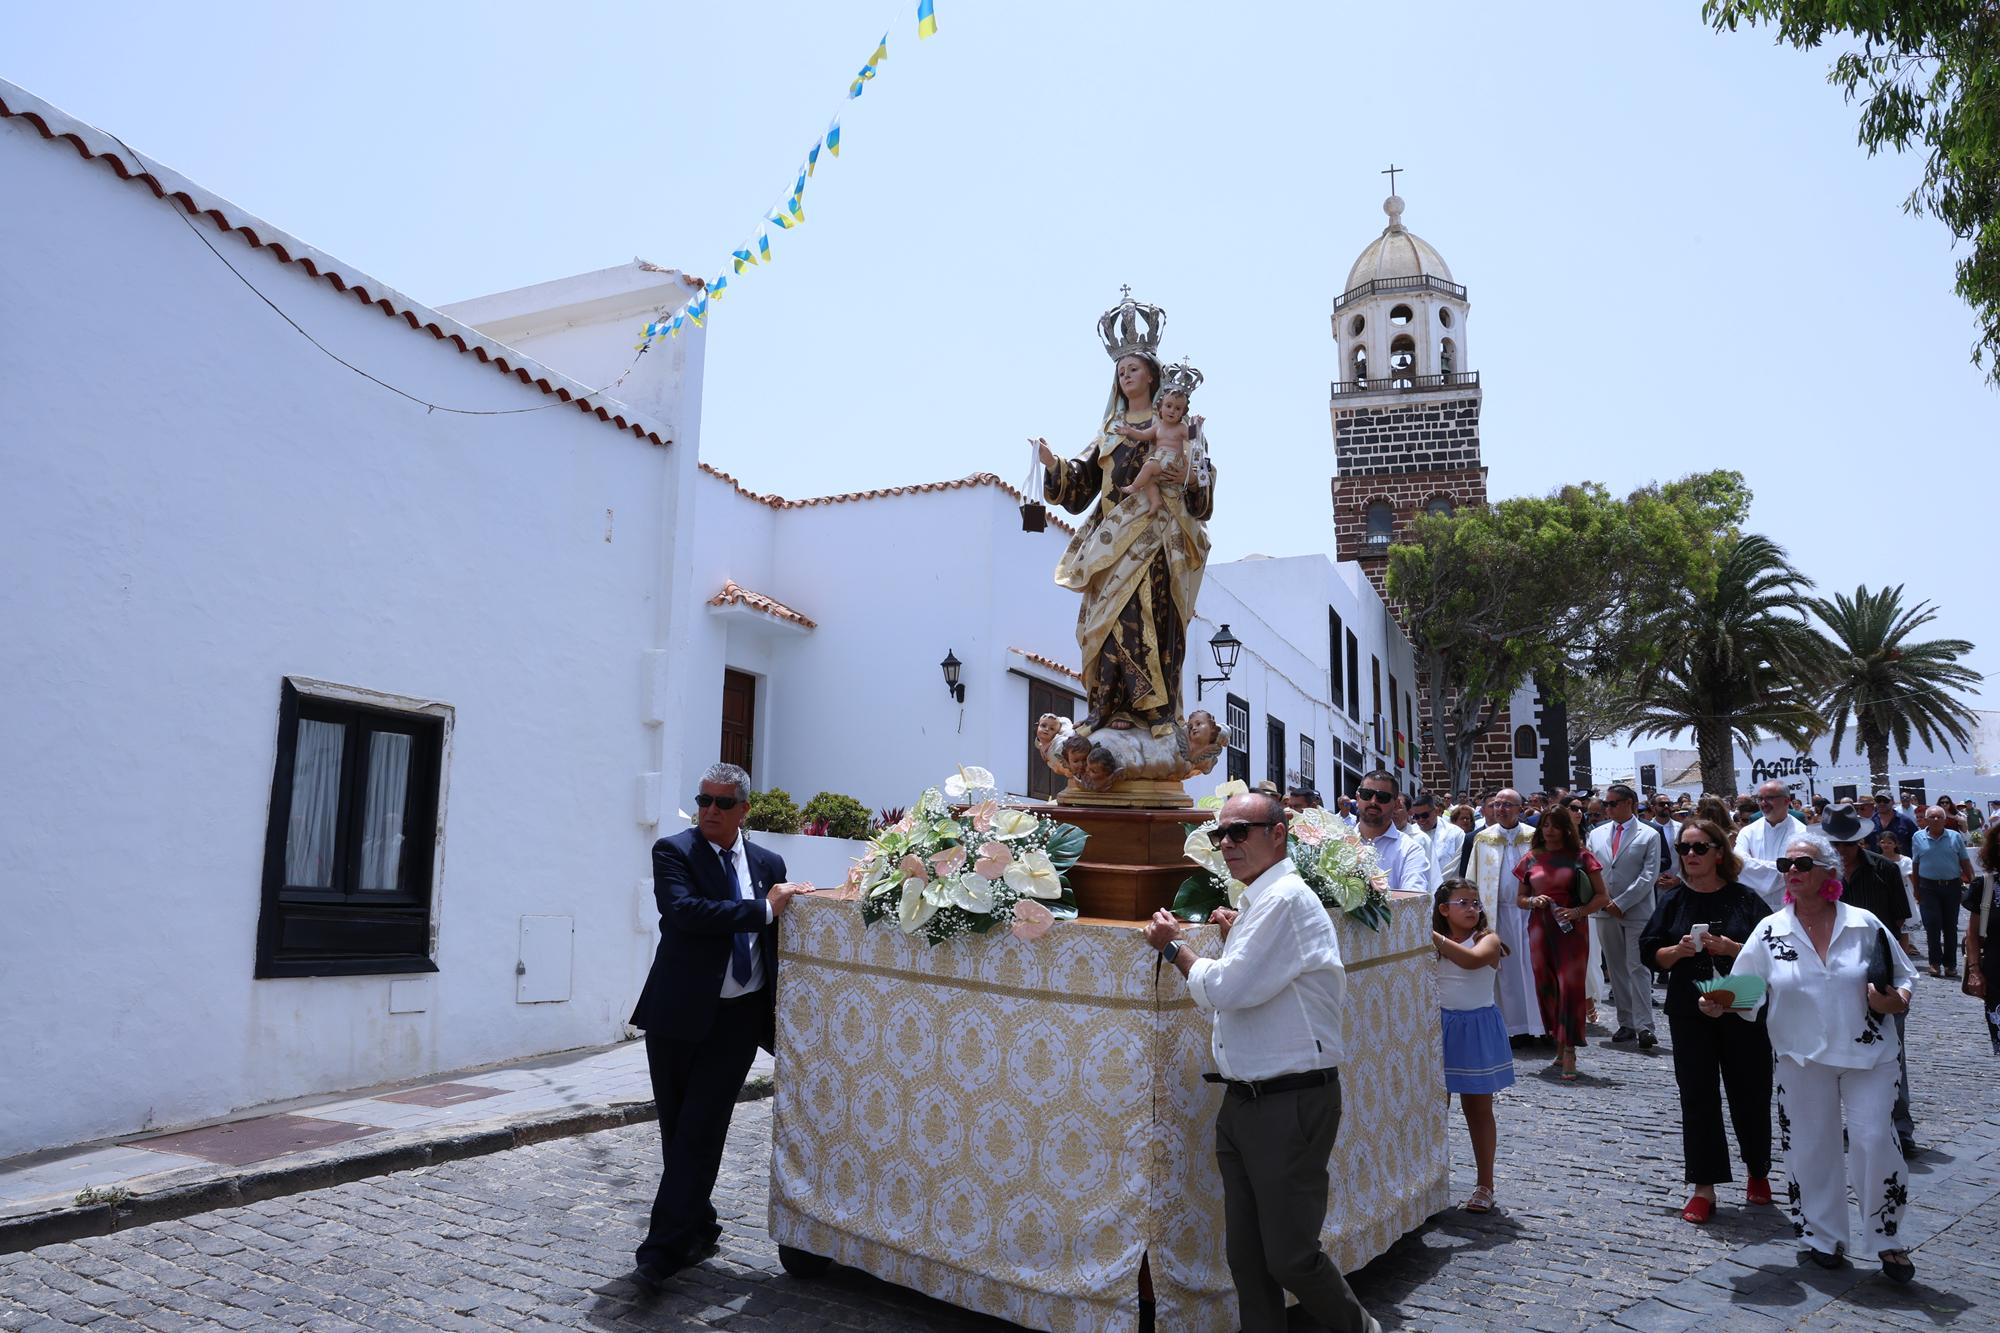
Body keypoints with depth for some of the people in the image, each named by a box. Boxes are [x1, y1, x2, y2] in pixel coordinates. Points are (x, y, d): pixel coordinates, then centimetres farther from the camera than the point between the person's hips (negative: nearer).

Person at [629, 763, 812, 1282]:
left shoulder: (769, 864, 9)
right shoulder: (673, 852, -3)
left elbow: (777, 939, 17)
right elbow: (684, 910, -23)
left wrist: (781, 1008, 13)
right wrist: (764, 908, -21)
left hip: (738, 1017, 1)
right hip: (679, 1014, -1)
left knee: (700, 1132, -4)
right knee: (678, 1132, 10)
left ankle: (663, 1247, 3)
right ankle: (698, 1230, 29)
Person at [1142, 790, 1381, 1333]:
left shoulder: (1284, 899, -18)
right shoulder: (1257, 901, 13)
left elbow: (1226, 989, -21)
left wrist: (1174, 947, -6)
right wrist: (1234, 939, 9)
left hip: (1291, 1104, -9)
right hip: (1243, 1101, 9)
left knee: (1290, 1257, 3)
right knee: (1245, 1255, 14)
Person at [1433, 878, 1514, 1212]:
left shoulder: (1487, 939, -10)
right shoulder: (1432, 945, 2)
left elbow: (1471, 960, -32)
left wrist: (1432, 935, -34)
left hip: (1476, 1029, -3)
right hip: (1440, 1028, 3)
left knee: (1478, 1109, 8)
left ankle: (1485, 1185, 19)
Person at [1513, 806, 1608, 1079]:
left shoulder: (1580, 857, 0)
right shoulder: (1531, 859, 8)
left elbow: (1602, 896, 1)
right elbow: (1519, 899, 15)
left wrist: (1577, 912, -14)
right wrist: (1533, 901, -7)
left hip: (1572, 928, -3)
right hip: (1540, 928, 3)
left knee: (1570, 985, -7)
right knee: (1546, 987, 6)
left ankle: (1569, 1052, -1)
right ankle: (1560, 1043, 22)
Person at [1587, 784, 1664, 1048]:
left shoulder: (1649, 835, -1)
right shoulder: (1597, 834, 12)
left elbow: (1649, 875, -8)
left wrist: (1621, 903, -12)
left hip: (1637, 911, -4)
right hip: (1605, 912, 4)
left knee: (1638, 967, -7)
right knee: (1616, 969, 8)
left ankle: (1644, 1026, -6)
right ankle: (1626, 1023, 14)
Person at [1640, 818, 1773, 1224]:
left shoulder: (1745, 899, -2)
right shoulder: (1673, 901, 4)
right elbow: (1651, 953, 4)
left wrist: (1730, 948, -20)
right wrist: (1677, 951, -14)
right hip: (1690, 1014, 1)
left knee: (1750, 1094, 10)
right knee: (1698, 1098, 2)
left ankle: (1757, 1171, 34)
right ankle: (1704, 1187, 9)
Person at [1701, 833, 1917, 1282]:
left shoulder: (1864, 924, -2)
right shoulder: (1770, 931, -1)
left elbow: (1905, 976, 7)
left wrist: (1897, 1002, -14)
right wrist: (1720, 1004, -20)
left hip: (1867, 1056, -1)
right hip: (1802, 1059, 1)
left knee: (1874, 1140, -5)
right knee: (1811, 1146, 8)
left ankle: (1886, 1240, 16)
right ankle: (1824, 1236, 26)